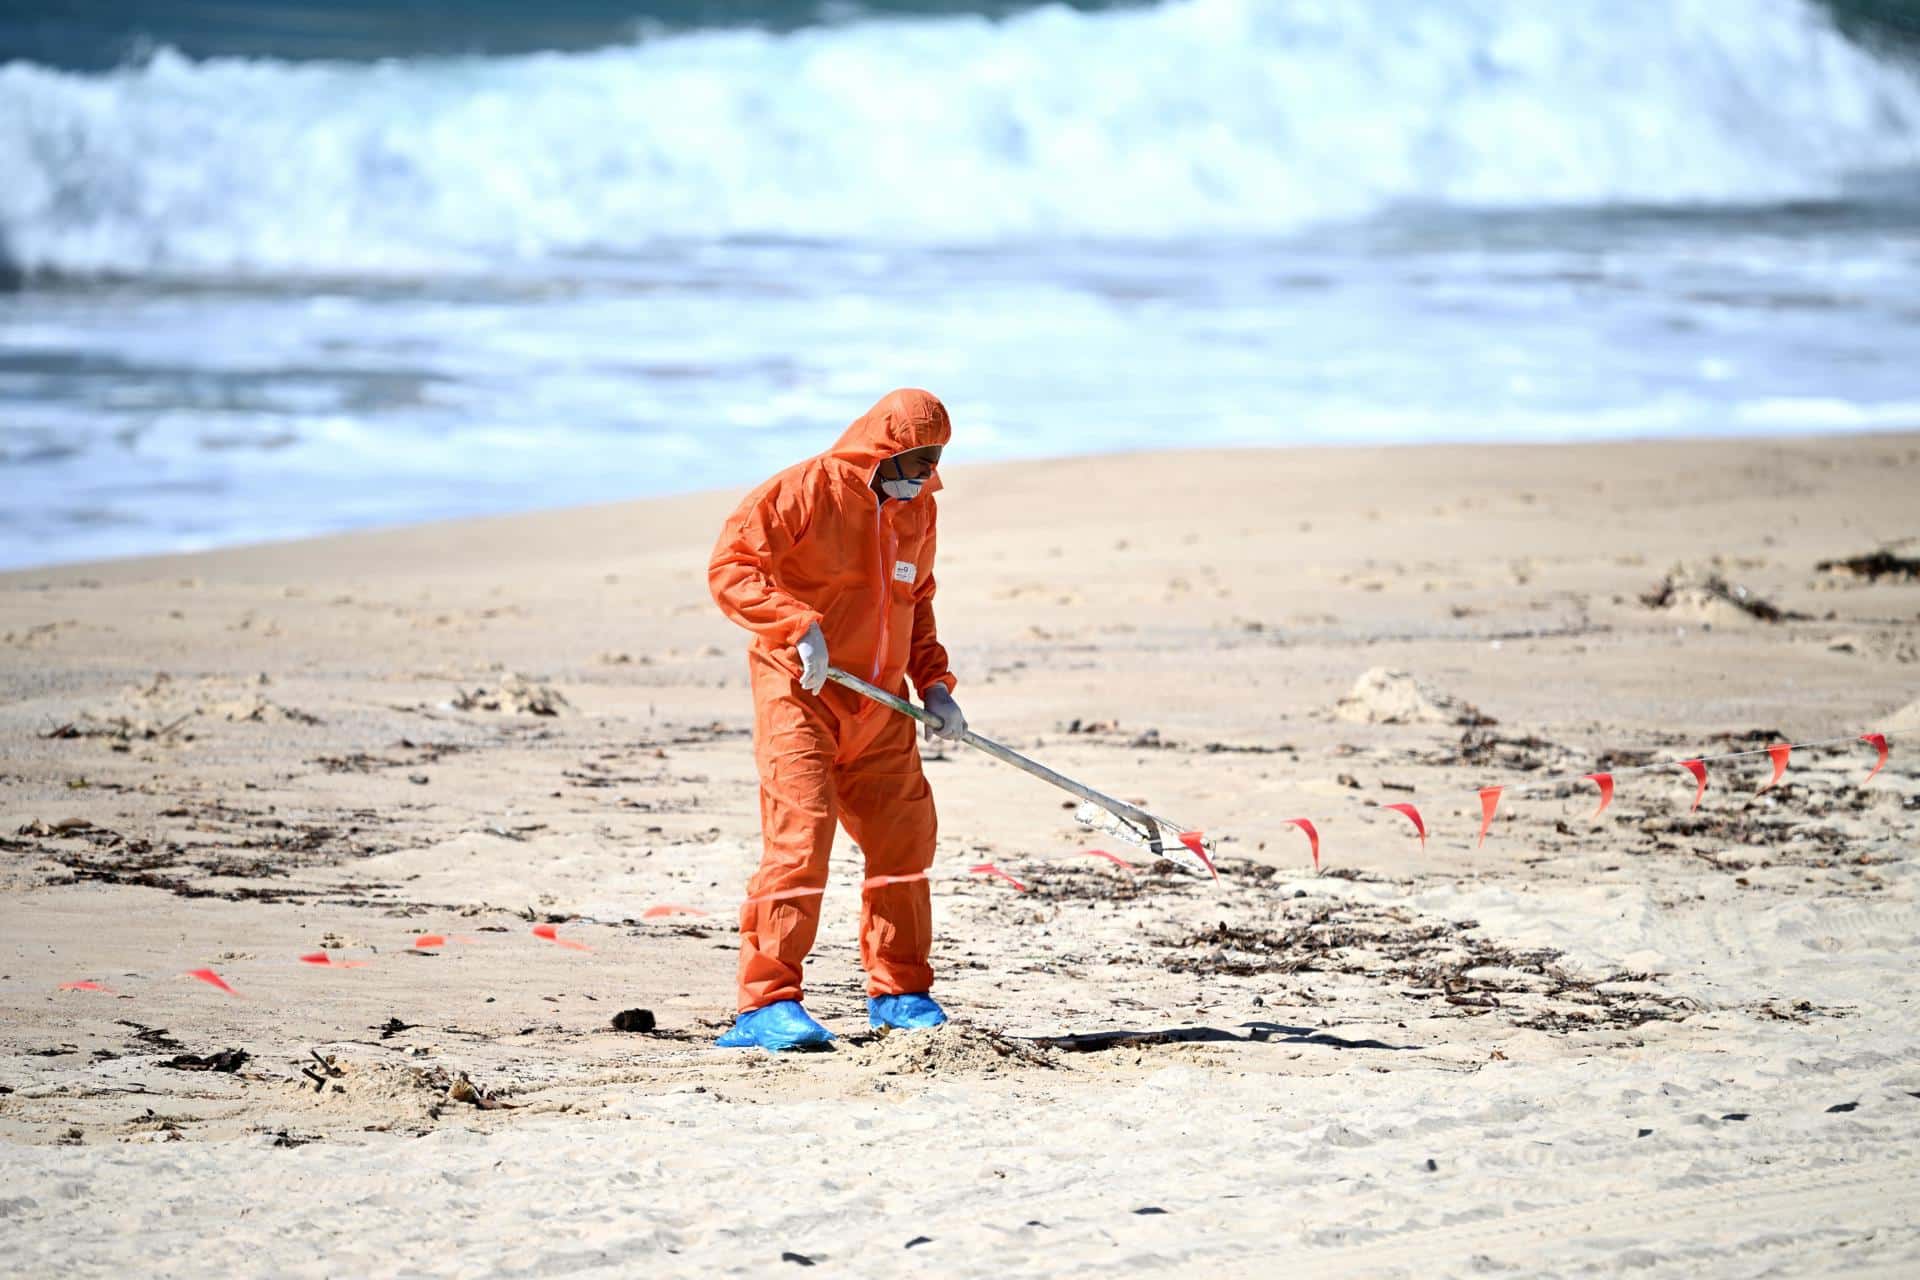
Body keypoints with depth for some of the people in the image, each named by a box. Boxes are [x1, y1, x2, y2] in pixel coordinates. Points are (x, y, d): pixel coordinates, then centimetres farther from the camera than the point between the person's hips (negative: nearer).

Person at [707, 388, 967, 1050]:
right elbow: (730, 566, -16)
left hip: (880, 708, 7)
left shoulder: (918, 510, 10)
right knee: (799, 837, -14)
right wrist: (800, 626, -26)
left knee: (904, 838, 9)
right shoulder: (805, 490, -12)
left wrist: (933, 685, 10)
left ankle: (898, 992, 25)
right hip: (799, 695, -7)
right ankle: (766, 1002, -12)